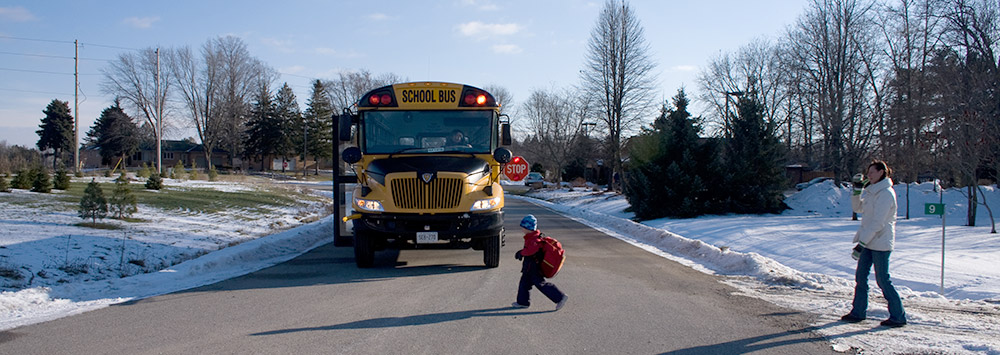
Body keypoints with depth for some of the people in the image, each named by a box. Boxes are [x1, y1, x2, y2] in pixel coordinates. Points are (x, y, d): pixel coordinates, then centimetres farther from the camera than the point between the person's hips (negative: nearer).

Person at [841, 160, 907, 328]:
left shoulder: (886, 193, -16)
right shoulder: (872, 191, 12)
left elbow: (877, 223, -22)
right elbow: (858, 207, 19)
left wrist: (861, 243, -24)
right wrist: (857, 189, 5)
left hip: (880, 243, -9)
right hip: (868, 241, 9)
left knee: (883, 280, -3)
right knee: (860, 276, 10)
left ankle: (898, 316, 7)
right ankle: (858, 312, 18)